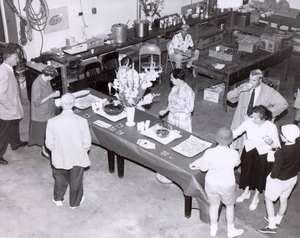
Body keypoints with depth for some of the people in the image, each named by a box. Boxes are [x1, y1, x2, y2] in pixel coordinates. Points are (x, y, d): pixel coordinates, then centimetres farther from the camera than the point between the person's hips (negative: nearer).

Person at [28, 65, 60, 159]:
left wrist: (54, 93, -2)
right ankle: (44, 150, 29)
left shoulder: (46, 81, -3)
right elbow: (37, 102, -27)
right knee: (43, 133, 10)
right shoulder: (37, 85, -30)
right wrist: (51, 95, -28)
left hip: (49, 111, 8)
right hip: (41, 114, -8)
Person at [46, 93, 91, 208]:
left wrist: (58, 151, 10)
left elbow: (49, 144, -10)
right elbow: (87, 144, -14)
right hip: (77, 159, -1)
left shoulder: (52, 122, -20)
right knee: (76, 181, 23)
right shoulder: (82, 121, -22)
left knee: (59, 178, 29)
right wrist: (81, 151, 8)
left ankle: (58, 199, 48)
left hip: (59, 159, 1)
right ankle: (75, 202, 44)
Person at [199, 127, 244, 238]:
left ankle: (213, 228, 48)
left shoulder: (209, 153, -27)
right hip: (227, 185, -1)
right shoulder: (234, 154, -26)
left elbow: (203, 168, -11)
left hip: (211, 184, 1)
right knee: (230, 205, 26)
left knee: (214, 205, 26)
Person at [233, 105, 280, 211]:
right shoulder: (248, 122, -21)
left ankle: (255, 198, 43)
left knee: (259, 175, 16)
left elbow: (277, 144, -17)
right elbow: (235, 133, -14)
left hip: (263, 155, -2)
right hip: (249, 152, 2)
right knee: (247, 172, 20)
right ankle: (246, 192, 50)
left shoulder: (271, 127, -25)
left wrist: (271, 142, -40)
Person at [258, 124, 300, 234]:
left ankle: (272, 226, 22)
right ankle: (277, 220, 48)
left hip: (279, 180, -7)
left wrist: (272, 176, -7)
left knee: (268, 199, 16)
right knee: (284, 199, 26)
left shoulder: (281, 153, -35)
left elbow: (276, 172, -28)